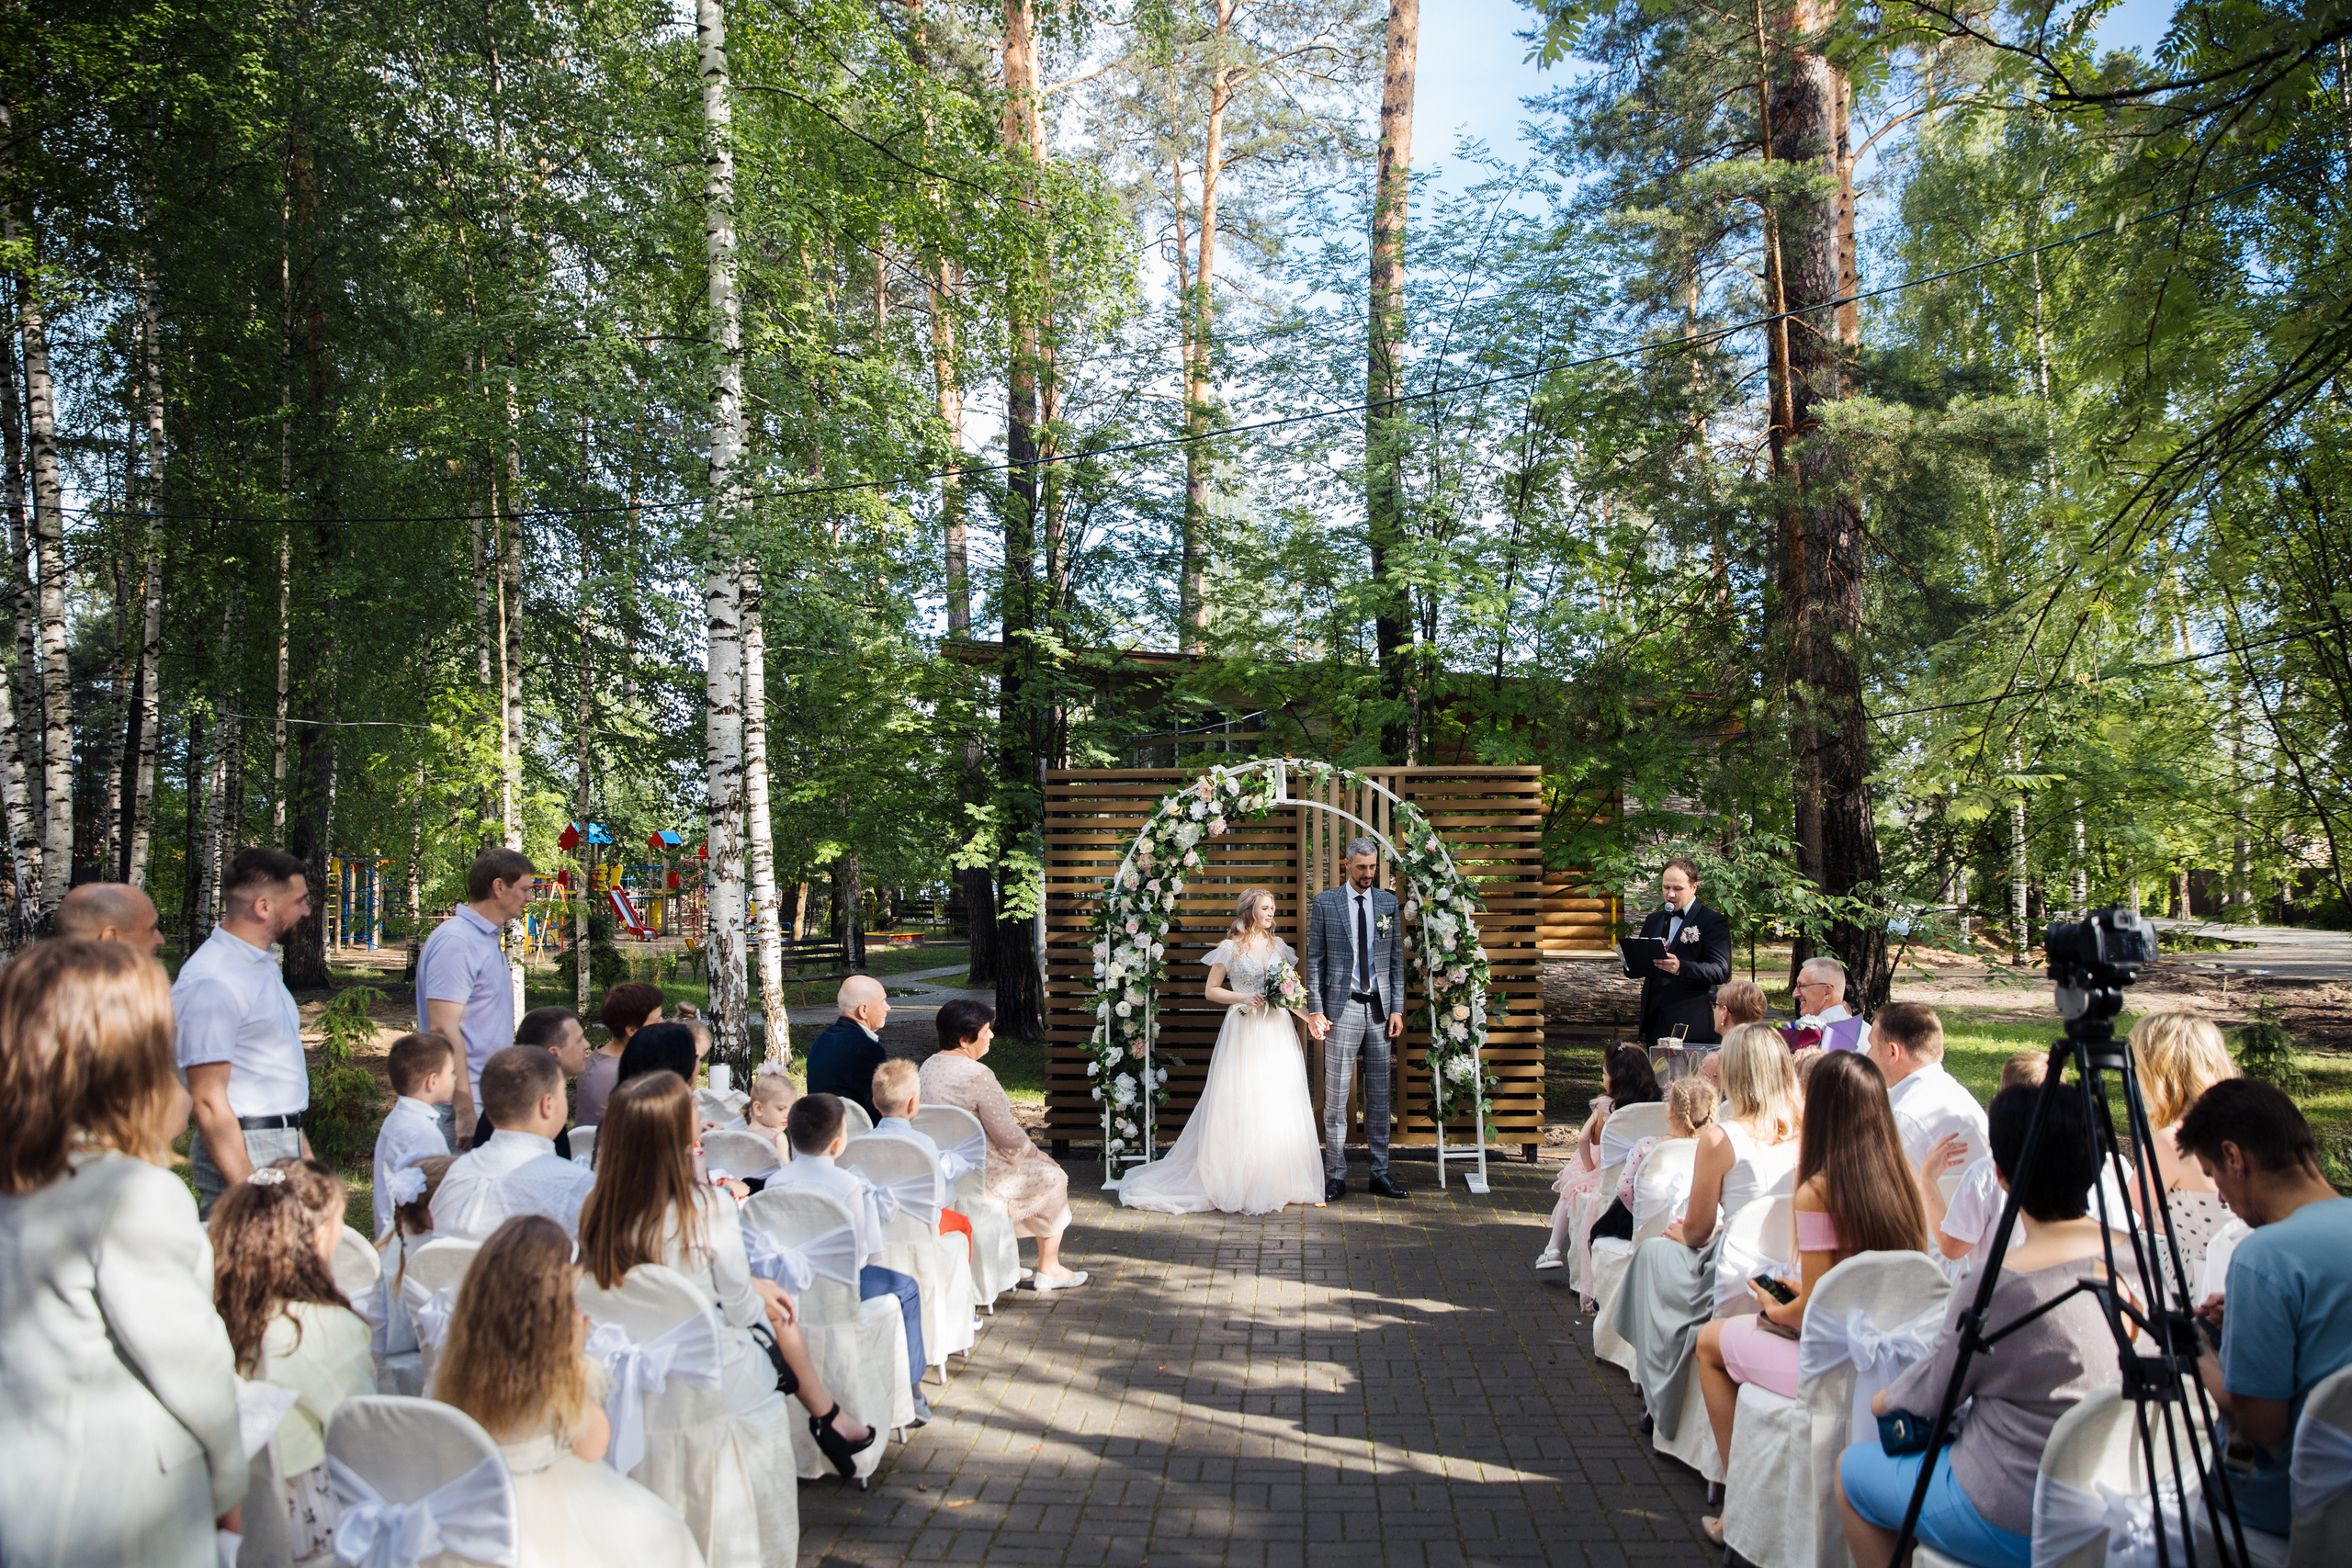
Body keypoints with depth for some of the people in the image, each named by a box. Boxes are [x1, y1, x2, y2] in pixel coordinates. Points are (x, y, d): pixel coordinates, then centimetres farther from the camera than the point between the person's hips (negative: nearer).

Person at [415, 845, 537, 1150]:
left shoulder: (488, 939, 16)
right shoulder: (455, 941, -14)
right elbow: (443, 1029, -21)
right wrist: (465, 1112, -23)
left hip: (493, 1099, 9)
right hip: (469, 1102, -9)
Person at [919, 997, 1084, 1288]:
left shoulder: (928, 1068, 4)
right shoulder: (977, 1076, -23)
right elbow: (1008, 1137, -19)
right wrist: (1035, 1153, 1)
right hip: (976, 1177, -9)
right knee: (1052, 1177, 13)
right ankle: (1049, 1269, 23)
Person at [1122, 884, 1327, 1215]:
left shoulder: (1279, 945, 13)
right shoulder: (1230, 948, -1)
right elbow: (1211, 991, 1)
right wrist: (1244, 997, -11)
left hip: (1278, 1031, 4)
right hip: (1244, 1033, -4)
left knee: (1280, 1106, 3)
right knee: (1242, 1105, -4)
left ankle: (1279, 1183, 11)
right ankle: (1240, 1184, 2)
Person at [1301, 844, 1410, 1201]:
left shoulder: (1388, 901, 9)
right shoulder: (1325, 902, 1)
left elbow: (1396, 959, 10)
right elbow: (1314, 959, 1)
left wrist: (1397, 1008, 3)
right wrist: (1315, 1010, -5)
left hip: (1380, 1009, 3)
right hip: (1342, 1007, -3)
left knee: (1379, 1095, 7)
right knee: (1336, 1095, -1)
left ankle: (1380, 1174, 14)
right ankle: (1336, 1176, 6)